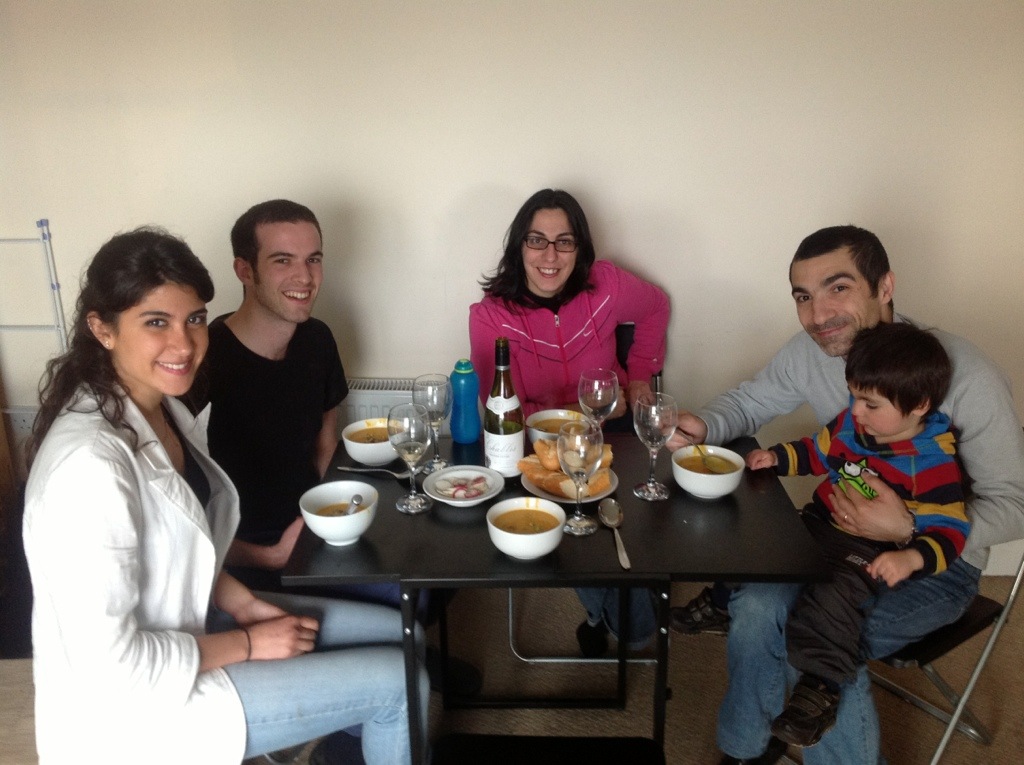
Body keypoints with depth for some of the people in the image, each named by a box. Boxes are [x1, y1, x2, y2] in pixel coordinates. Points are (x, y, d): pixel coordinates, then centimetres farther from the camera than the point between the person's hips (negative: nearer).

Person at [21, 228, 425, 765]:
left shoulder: (158, 408, -3)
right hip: (134, 704, -8)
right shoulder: (90, 464, -31)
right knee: (398, 682, -6)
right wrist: (249, 645, -17)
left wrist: (245, 605, -4)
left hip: (179, 624, 8)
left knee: (397, 633, 10)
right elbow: (109, 665, -28)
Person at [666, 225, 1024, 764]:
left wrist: (910, 529, -32)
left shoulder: (966, 376, -24)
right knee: (756, 607, -21)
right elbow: (749, 401, 7)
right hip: (843, 530, 4)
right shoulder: (810, 351, -10)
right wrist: (703, 428, -16)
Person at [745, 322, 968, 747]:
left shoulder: (933, 465, -19)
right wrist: (777, 457, 2)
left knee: (835, 597, -31)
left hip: (872, 552, -7)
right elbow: (818, 453, 18)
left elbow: (950, 532, -17)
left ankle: (820, 686, -24)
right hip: (821, 524, 8)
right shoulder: (851, 423, -1)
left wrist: (911, 559, -36)